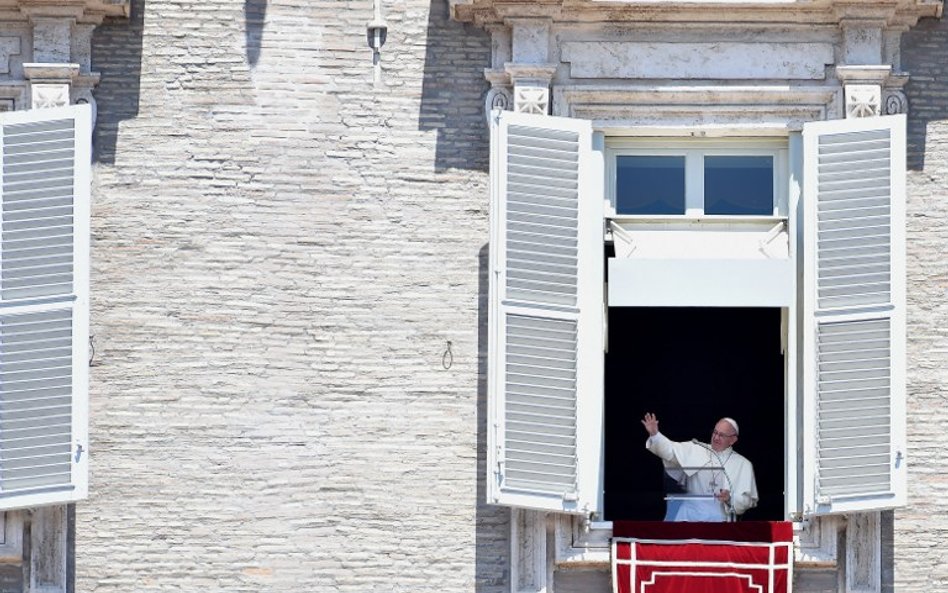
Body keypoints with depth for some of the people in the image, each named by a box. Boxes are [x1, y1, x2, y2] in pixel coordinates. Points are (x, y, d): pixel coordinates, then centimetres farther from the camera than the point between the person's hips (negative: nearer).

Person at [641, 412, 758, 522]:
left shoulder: (743, 465, 9)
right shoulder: (694, 450, 13)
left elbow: (748, 500, 7)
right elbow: (670, 450, 1)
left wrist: (730, 499, -13)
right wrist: (654, 434, -16)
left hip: (719, 519, -1)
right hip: (689, 516, 1)